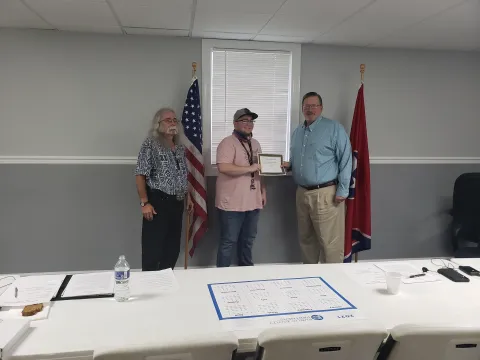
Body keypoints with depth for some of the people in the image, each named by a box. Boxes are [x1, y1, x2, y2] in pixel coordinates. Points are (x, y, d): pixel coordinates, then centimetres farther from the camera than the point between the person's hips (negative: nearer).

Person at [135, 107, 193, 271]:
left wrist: (188, 196, 17)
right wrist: (145, 203, -18)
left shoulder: (180, 147, 13)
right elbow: (140, 175, -12)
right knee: (153, 248, -3)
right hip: (158, 202, -7)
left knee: (173, 247, 13)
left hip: (177, 202, 7)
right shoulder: (151, 144, -8)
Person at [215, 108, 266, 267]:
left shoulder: (255, 144, 16)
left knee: (248, 240, 16)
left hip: (253, 201, 8)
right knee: (228, 241, 0)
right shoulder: (228, 143, -10)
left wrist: (263, 190, 16)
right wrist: (249, 168, -21)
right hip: (232, 203, -7)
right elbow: (223, 167, -25)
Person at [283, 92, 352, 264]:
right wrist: (288, 165, 4)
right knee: (306, 238, 16)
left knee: (330, 242, -3)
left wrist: (342, 190, -15)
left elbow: (345, 160, -10)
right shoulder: (297, 132, 16)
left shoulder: (334, 128, -6)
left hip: (326, 194, -7)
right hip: (302, 193, 7)